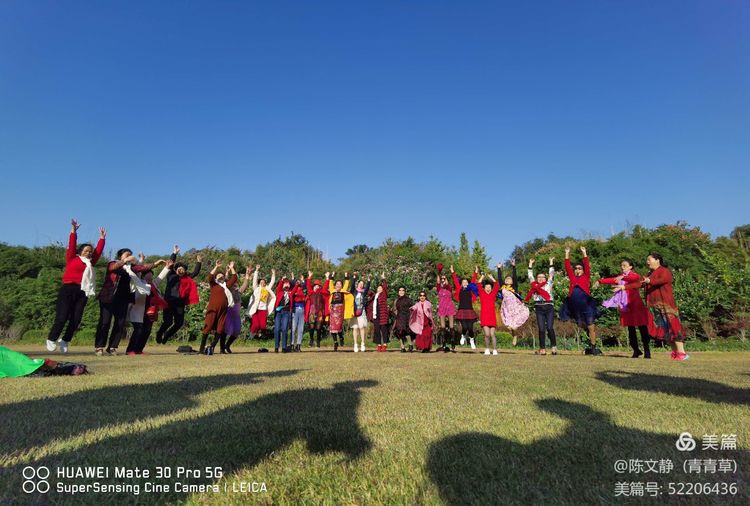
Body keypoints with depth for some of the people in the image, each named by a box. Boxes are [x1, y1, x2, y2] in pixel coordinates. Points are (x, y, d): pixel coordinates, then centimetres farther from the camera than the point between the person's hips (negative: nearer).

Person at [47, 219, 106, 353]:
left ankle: (65, 340, 19)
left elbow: (99, 251, 21)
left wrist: (102, 238, 23)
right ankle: (51, 339, 14)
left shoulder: (91, 263, 19)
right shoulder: (72, 259, 9)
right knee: (62, 317, -5)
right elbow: (72, 245, 3)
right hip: (68, 289, -4)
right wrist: (74, 231, -2)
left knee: (76, 319, 2)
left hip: (83, 293, 4)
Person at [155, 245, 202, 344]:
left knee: (179, 322, 0)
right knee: (168, 321, -8)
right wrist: (174, 254, -7)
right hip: (169, 301, -4)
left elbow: (195, 272, 17)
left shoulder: (187, 278, 14)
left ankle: (166, 336, 26)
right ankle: (159, 334, 24)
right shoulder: (171, 275, 6)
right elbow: (170, 264, -2)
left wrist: (198, 262, 10)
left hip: (180, 303, 4)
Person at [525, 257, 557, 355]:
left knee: (550, 328, -10)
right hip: (539, 308, 1)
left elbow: (551, 274, 14)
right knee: (541, 329, 0)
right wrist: (530, 264, 26)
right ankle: (543, 349, 3)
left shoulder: (548, 284, 15)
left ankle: (554, 347, 4)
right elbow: (530, 275, 22)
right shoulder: (534, 285, 17)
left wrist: (551, 262, 19)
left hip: (549, 307, -1)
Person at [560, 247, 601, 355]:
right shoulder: (572, 278, 17)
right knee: (581, 325, 12)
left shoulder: (586, 277, 12)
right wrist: (567, 254, 14)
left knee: (591, 326, -2)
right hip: (574, 305, 3)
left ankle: (593, 348, 5)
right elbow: (567, 267, 14)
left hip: (586, 304, -3)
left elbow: (587, 266, 5)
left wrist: (584, 253, 5)